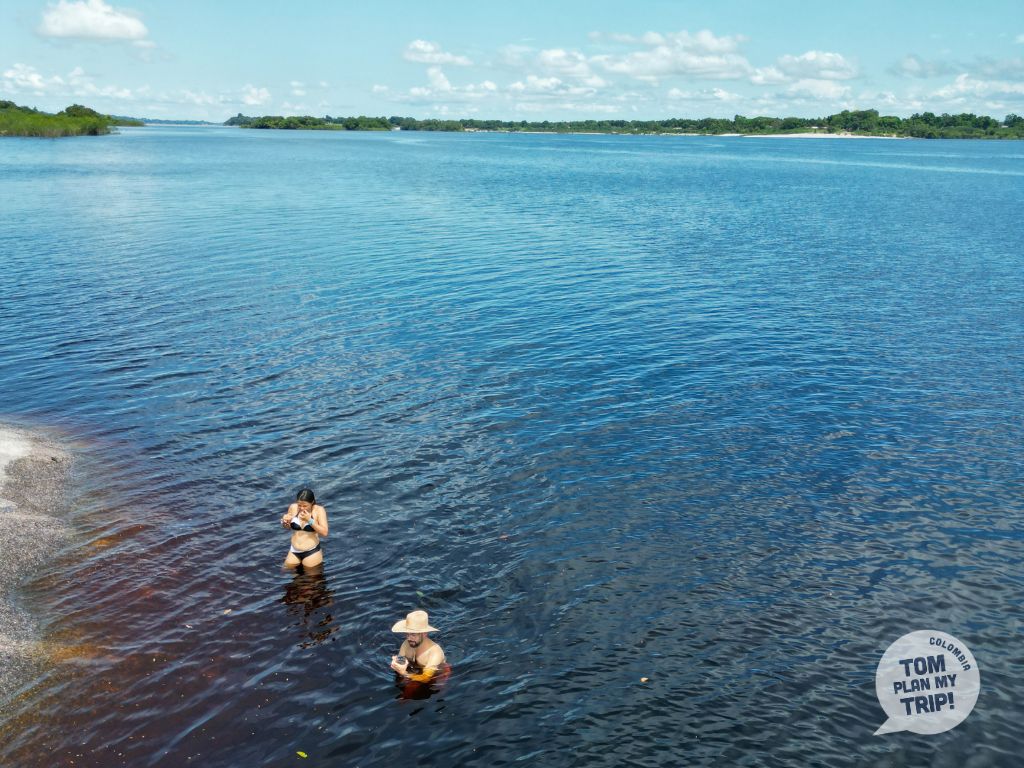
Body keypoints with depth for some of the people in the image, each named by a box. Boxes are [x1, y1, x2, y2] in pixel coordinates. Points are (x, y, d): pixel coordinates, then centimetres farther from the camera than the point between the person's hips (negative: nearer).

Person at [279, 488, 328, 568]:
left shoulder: (319, 510, -13)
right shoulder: (293, 508, -4)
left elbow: (324, 533, -17)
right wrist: (285, 522, -11)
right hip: (294, 552, 4)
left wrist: (310, 520, -25)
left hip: (312, 553, -4)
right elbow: (286, 527, 13)